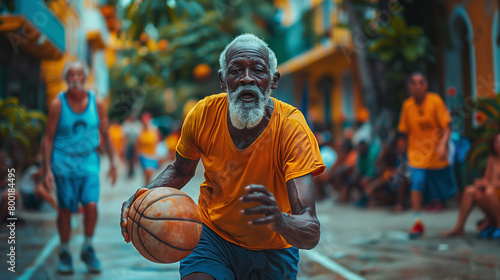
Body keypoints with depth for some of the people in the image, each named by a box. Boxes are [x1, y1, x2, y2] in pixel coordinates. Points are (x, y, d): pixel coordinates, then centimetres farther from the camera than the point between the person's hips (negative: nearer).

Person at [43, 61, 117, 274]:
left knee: (91, 205, -14)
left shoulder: (96, 103, 2)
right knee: (65, 210, 1)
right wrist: (47, 169, -6)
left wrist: (112, 164, 10)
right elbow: (49, 137, -1)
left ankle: (87, 249, 7)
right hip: (63, 163, -1)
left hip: (89, 162, 1)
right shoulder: (57, 104, -4)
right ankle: (64, 253, 20)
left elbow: (105, 134, 10)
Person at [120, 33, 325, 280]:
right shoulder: (204, 115, -17)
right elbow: (180, 170, 5)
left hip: (273, 249, -1)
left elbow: (312, 235, -33)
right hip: (213, 234, 1)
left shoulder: (291, 128, -27)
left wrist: (279, 220, -57)